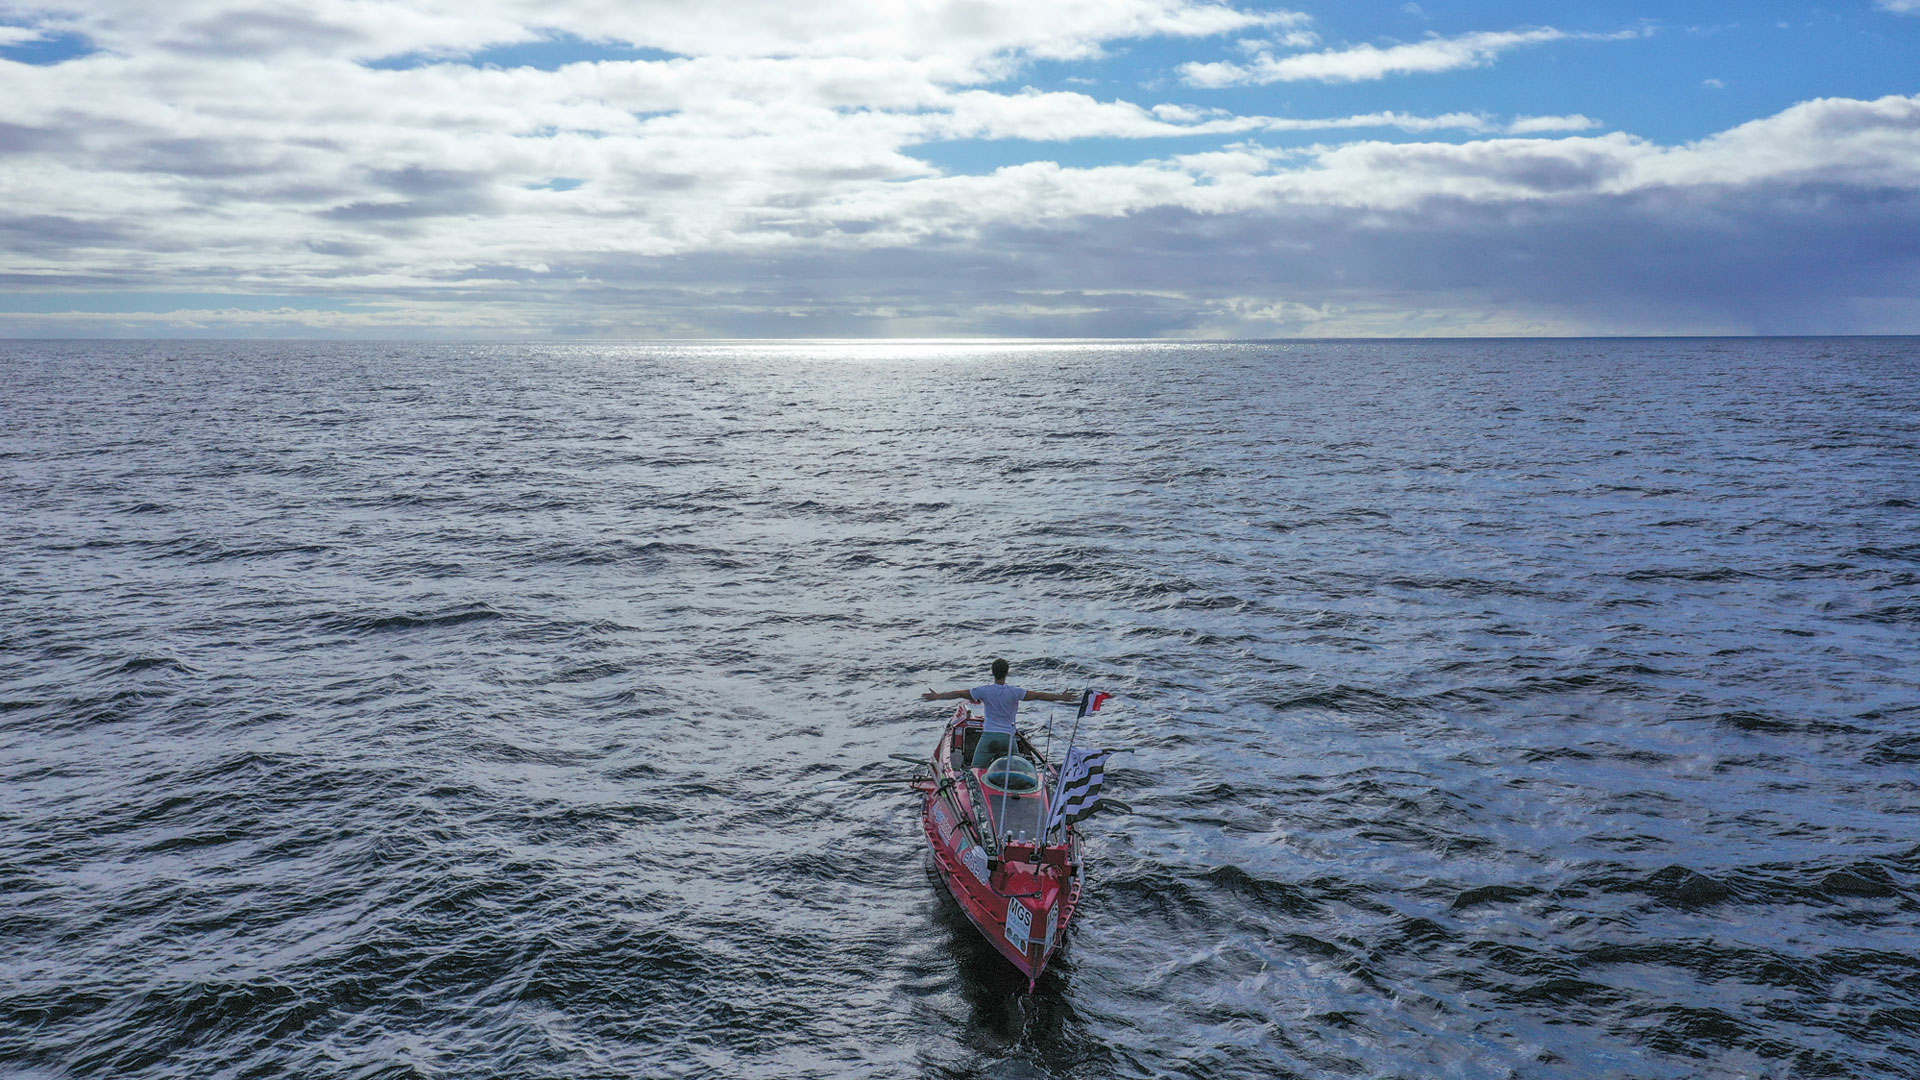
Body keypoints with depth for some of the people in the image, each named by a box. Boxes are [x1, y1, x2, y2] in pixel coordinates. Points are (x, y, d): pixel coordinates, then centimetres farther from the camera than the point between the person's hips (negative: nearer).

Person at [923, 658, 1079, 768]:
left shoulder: (984, 691, -1)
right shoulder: (1014, 692, -3)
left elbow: (960, 693, 4)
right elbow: (1037, 695, -5)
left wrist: (937, 696, 15)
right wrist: (1061, 697, 1)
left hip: (989, 736, 0)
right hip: (1008, 736, 0)